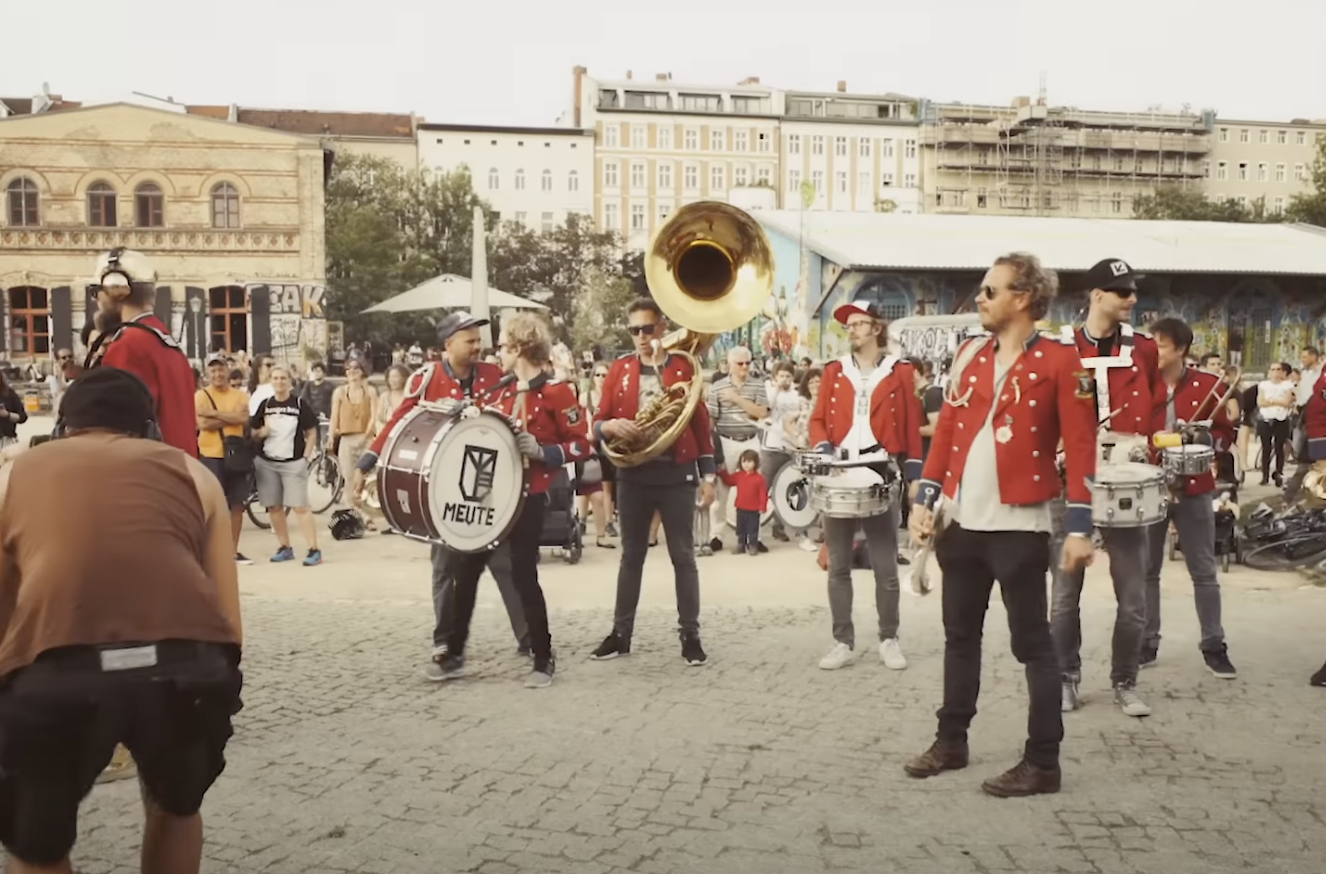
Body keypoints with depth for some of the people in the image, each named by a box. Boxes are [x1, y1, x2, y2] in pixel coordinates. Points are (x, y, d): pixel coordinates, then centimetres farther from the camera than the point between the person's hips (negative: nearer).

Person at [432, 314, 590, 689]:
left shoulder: (556, 391, -11)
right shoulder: (504, 391, 11)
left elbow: (582, 445, -12)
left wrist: (542, 451, -23)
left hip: (527, 497, -7)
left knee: (523, 575, -4)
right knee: (466, 569, 8)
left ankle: (544, 660, 12)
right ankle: (454, 655, 18)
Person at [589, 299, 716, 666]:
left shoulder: (684, 366, 0)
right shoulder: (619, 369, 5)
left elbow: (702, 422, 3)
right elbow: (598, 424, 4)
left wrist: (708, 475, -1)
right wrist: (611, 426, -20)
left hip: (677, 475, -2)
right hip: (633, 475, 2)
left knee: (683, 557, 4)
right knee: (631, 556, 11)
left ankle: (690, 636, 11)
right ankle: (621, 633, 19)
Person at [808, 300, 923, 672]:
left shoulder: (900, 372, 5)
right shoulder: (834, 371, 11)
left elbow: (911, 427, 4)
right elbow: (819, 419, 10)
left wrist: (914, 477, -1)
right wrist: (822, 449, -10)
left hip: (881, 478, -2)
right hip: (838, 478, 2)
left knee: (886, 567, 3)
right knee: (838, 566, 5)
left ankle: (889, 640, 15)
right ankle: (843, 642, 12)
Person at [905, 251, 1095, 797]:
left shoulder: (1059, 362, -7)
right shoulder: (969, 354, 10)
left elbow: (1080, 446, -9)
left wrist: (1079, 527, -13)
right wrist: (925, 499, 7)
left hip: (1019, 525, -6)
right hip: (962, 520, 6)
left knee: (1031, 643, 2)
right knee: (960, 635, 16)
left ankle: (1042, 762, 12)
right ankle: (951, 741, 29)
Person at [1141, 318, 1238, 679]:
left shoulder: (1207, 385, -2)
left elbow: (1225, 435, 3)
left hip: (1194, 489, -1)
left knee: (1204, 571, 6)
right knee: (1146, 569, 8)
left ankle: (1214, 646, 15)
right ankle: (1147, 643, 18)